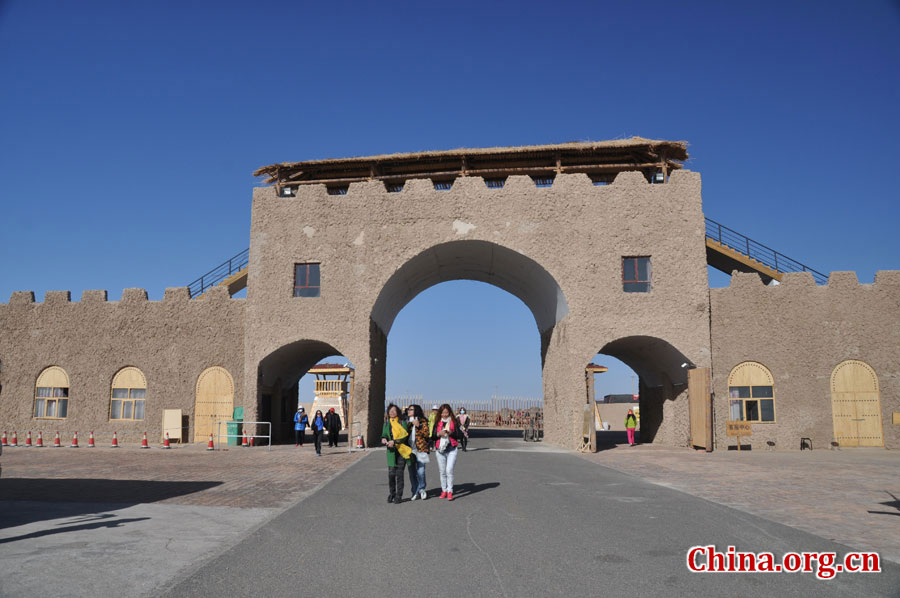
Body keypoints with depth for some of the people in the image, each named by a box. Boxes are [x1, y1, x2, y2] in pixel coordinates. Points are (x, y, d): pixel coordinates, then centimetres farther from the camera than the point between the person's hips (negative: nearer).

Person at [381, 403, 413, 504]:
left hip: (402, 451, -3)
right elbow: (384, 435, 12)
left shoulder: (403, 423, 0)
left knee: (399, 473, -3)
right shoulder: (386, 423, 14)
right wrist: (383, 439, -11)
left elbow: (404, 437, -10)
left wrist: (394, 442, -22)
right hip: (391, 452, 3)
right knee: (391, 473, -4)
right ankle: (392, 494, 16)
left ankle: (399, 496, 7)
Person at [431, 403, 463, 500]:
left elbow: (460, 435, -3)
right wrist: (438, 434, -13)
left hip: (451, 449, -3)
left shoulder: (454, 422, 2)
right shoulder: (437, 423, 9)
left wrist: (451, 433, -18)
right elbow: (432, 437, 7)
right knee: (442, 472, 8)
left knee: (449, 470, -12)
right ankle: (444, 490, 21)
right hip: (440, 449, 3)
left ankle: (450, 491, -4)